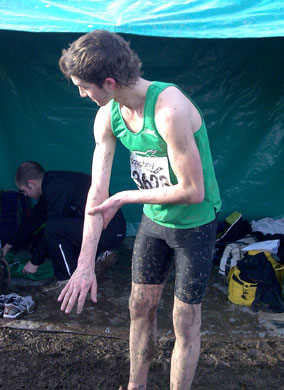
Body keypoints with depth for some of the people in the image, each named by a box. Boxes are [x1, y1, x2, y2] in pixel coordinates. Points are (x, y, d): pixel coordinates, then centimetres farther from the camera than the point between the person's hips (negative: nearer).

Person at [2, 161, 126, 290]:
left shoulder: (57, 188, -18)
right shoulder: (51, 184, 12)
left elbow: (51, 228, -15)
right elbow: (34, 220, 22)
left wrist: (35, 262, -3)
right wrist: (8, 245, 28)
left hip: (110, 231, -10)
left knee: (52, 229, -24)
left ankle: (68, 280, -8)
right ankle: (99, 256, 15)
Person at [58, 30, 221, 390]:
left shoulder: (170, 109, -32)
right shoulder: (107, 116, -8)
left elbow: (193, 191, -29)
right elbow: (98, 192, -8)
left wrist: (125, 197, -18)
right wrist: (85, 264, -12)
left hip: (195, 223, -6)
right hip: (153, 219, 7)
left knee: (185, 323, 6)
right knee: (140, 307, 17)